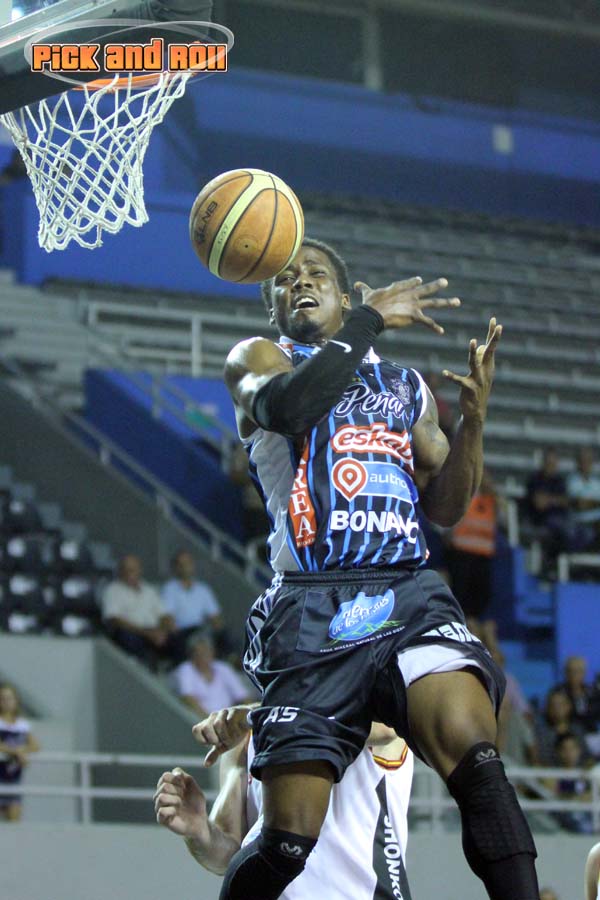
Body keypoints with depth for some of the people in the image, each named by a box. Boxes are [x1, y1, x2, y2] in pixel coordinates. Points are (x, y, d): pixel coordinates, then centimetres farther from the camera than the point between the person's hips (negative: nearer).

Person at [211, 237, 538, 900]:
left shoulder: (405, 386, 25)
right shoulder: (257, 359, 12)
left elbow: (445, 507, 23)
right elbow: (287, 407, -12)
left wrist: (473, 418, 6)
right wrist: (372, 318, -9)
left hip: (410, 598, 3)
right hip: (312, 613, -3)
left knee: (474, 755, -28)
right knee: (289, 843, -8)